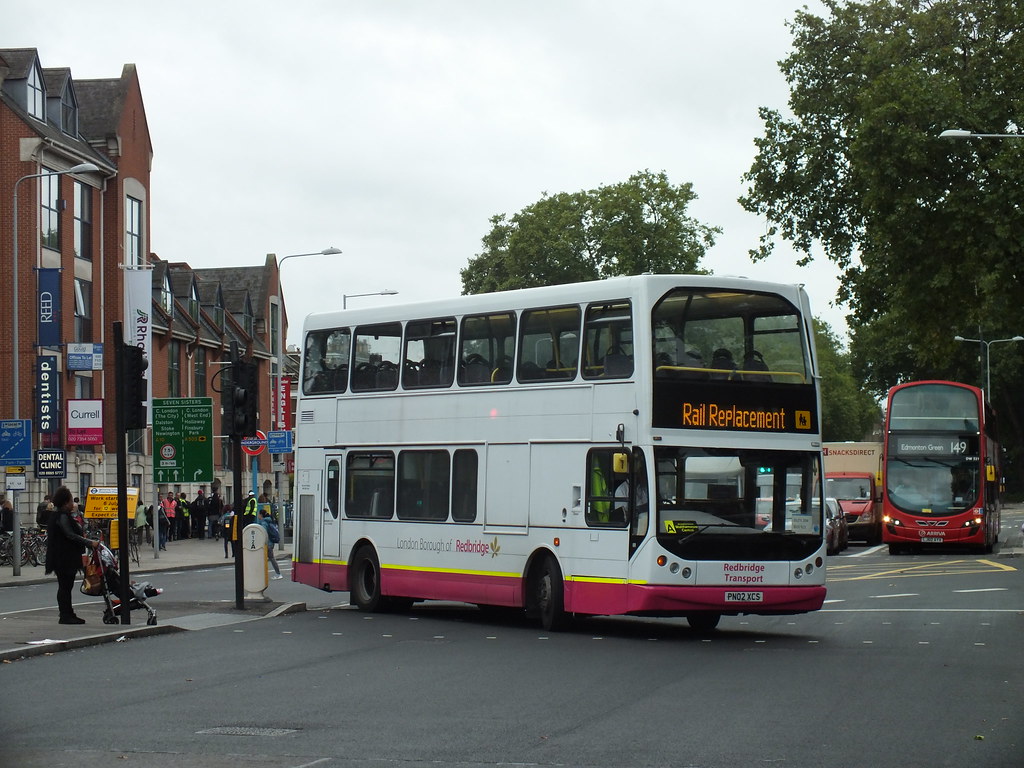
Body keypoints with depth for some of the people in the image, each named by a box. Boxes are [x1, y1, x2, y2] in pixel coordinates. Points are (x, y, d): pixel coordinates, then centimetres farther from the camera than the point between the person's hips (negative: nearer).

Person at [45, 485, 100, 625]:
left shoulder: (66, 515, 18)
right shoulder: (62, 517, -16)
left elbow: (74, 534, 21)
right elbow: (71, 535, -24)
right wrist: (90, 543, -27)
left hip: (69, 557, 11)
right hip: (63, 559, -11)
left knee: (67, 586, 12)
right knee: (65, 586, -7)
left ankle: (69, 615, 16)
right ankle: (65, 616, -5)